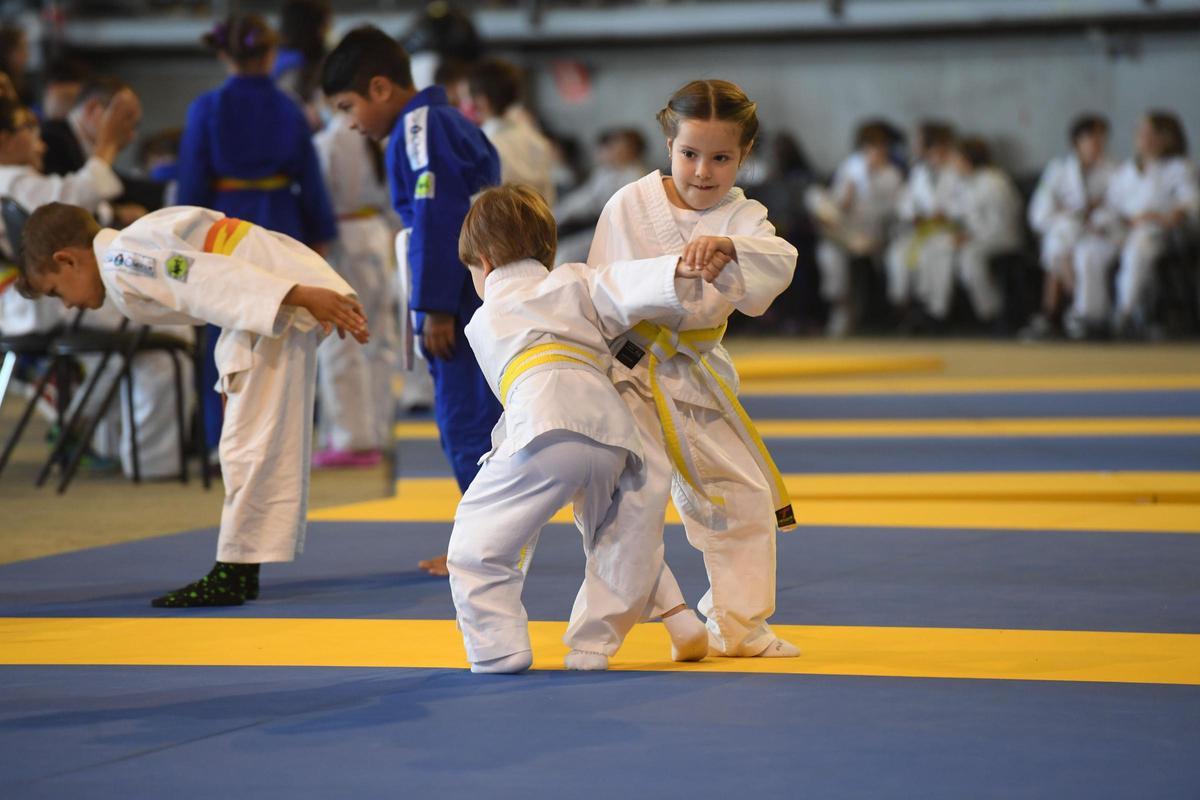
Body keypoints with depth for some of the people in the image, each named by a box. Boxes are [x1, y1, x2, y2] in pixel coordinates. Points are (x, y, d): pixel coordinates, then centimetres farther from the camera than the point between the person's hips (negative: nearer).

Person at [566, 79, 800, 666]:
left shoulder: (741, 218, -2)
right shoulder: (629, 206, -6)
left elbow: (779, 262, -24)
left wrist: (726, 245, -43)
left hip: (697, 379, 4)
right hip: (630, 374, -4)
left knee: (744, 499, 11)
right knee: (636, 497, -17)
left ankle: (739, 625, 29)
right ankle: (598, 633, -9)